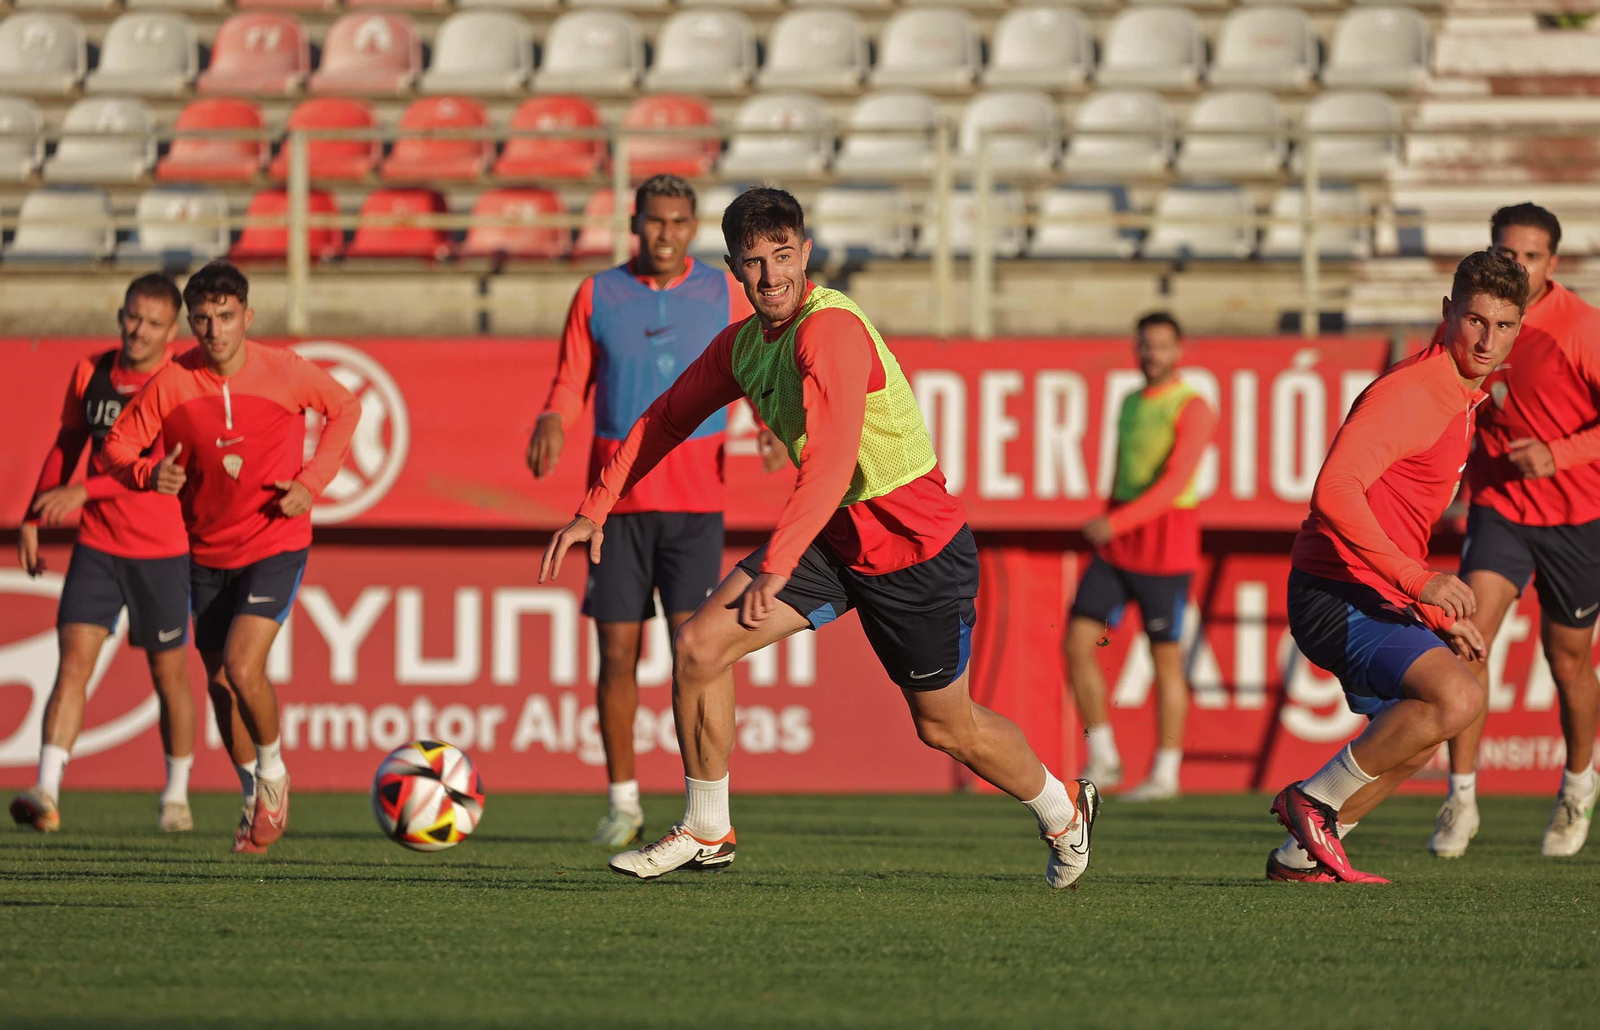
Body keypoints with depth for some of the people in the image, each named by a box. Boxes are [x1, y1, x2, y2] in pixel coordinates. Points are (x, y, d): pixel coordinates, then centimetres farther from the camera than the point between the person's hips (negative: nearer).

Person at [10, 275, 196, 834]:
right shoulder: (91, 372, 2)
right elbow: (67, 445, 15)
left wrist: (84, 490, -31)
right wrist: (32, 519, 11)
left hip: (162, 551, -3)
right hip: (96, 546, 3)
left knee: (169, 674, 9)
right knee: (73, 662, -11)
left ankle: (177, 795, 29)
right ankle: (47, 794, -20)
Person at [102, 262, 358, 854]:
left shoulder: (284, 371, -12)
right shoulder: (172, 383, -11)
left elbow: (345, 409, 5)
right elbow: (117, 446, -2)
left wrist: (312, 482, -7)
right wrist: (150, 474, -25)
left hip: (276, 544, -3)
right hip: (207, 551, 3)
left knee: (243, 666, -20)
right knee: (220, 682, 8)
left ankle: (273, 773, 6)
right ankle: (255, 800, 29)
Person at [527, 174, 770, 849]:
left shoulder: (723, 294, 5)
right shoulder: (597, 295, 5)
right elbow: (570, 387, 6)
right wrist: (551, 424, -17)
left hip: (695, 502, -1)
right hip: (618, 498, 1)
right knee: (617, 651, 0)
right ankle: (623, 803, 13)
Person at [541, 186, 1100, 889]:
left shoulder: (831, 330, -27)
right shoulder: (741, 344, 0)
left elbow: (831, 461, -38)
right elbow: (666, 420, 14)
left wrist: (776, 567, -45)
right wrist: (595, 511, 6)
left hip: (917, 546, -7)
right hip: (834, 538, 7)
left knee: (946, 727, 8)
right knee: (699, 645, -9)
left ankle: (1063, 811, 36)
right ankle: (706, 833, 6)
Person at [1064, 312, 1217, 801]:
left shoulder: (1193, 408, -11)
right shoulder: (1131, 403, 14)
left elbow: (1175, 483, -22)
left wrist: (1115, 524, -30)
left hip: (1167, 546, -7)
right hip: (1116, 545, 7)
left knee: (1166, 658, 0)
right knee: (1077, 642, -4)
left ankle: (1165, 774, 9)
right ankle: (1103, 760, 4)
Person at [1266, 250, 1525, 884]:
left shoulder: (1460, 401, 16)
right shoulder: (1410, 392, -17)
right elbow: (1334, 492, -30)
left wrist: (1440, 615, 17)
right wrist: (1419, 581, -33)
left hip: (1378, 599, 11)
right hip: (1339, 595, -11)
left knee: (1418, 735, 23)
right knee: (1457, 698, -27)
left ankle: (1302, 855, 31)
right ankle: (1315, 802, -11)